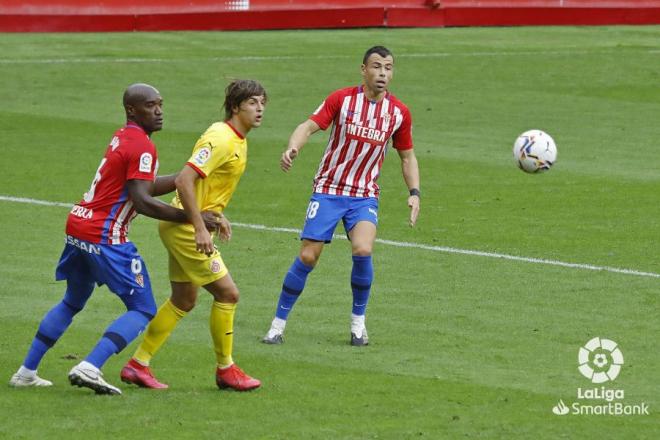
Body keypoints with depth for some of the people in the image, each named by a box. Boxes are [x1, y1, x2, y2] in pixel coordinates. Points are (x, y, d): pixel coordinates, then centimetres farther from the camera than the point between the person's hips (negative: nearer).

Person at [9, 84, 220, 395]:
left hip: (77, 226, 9)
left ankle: (26, 372, 23)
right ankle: (89, 368, -19)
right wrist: (192, 218, -19)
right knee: (142, 311, -4)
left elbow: (144, 186, 25)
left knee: (72, 304, 25)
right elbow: (142, 201, -21)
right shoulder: (142, 146, -13)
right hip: (105, 237, -9)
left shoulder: (122, 137, 16)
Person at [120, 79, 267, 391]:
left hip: (184, 227, 10)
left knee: (184, 300, 16)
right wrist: (200, 228, -30)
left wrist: (217, 216, 18)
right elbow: (184, 180, -28)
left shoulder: (238, 140, 12)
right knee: (227, 293, -6)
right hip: (186, 227, -10)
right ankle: (225, 369, 6)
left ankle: (138, 365, 21)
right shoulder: (221, 139, -20)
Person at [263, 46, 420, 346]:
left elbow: (407, 156, 12)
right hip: (328, 190, -1)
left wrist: (414, 193, 0)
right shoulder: (341, 99, -6)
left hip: (365, 195, 1)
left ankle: (358, 321, -1)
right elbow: (310, 125, -13)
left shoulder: (398, 112, 1)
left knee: (363, 250, -22)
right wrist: (293, 147, -34)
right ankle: (278, 324, 7)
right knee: (308, 256, -7)